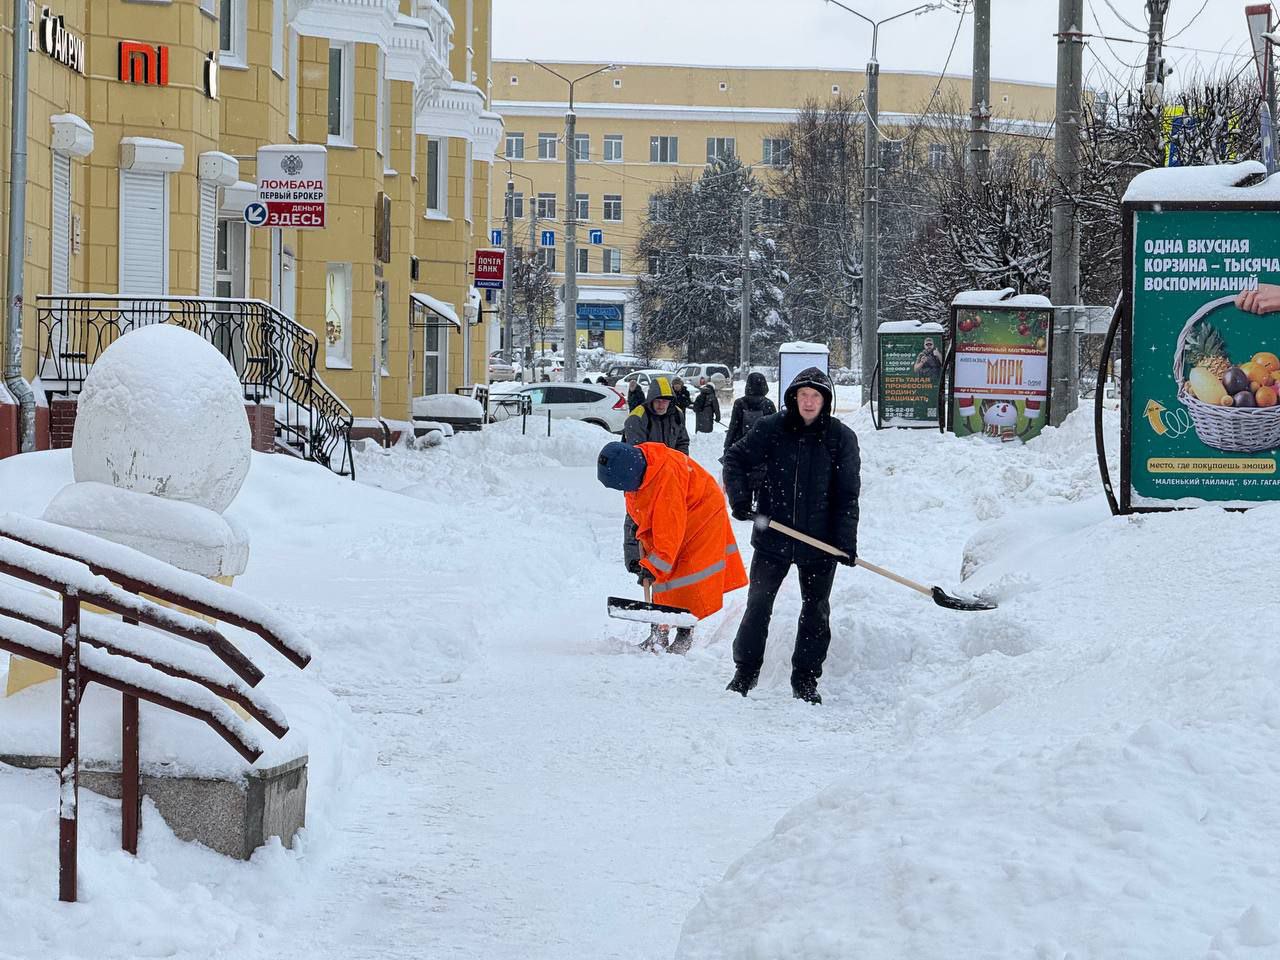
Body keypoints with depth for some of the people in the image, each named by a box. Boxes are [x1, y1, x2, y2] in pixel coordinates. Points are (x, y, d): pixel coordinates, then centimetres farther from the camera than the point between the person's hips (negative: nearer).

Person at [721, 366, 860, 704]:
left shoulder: (841, 438, -4)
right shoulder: (771, 430, -4)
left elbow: (847, 495, -3)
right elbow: (736, 459, 6)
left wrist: (846, 542, -9)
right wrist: (740, 499, -8)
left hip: (819, 542, 0)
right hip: (773, 538, 0)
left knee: (815, 612, 9)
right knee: (758, 605, 3)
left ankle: (805, 679, 20)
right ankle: (745, 672, 15)